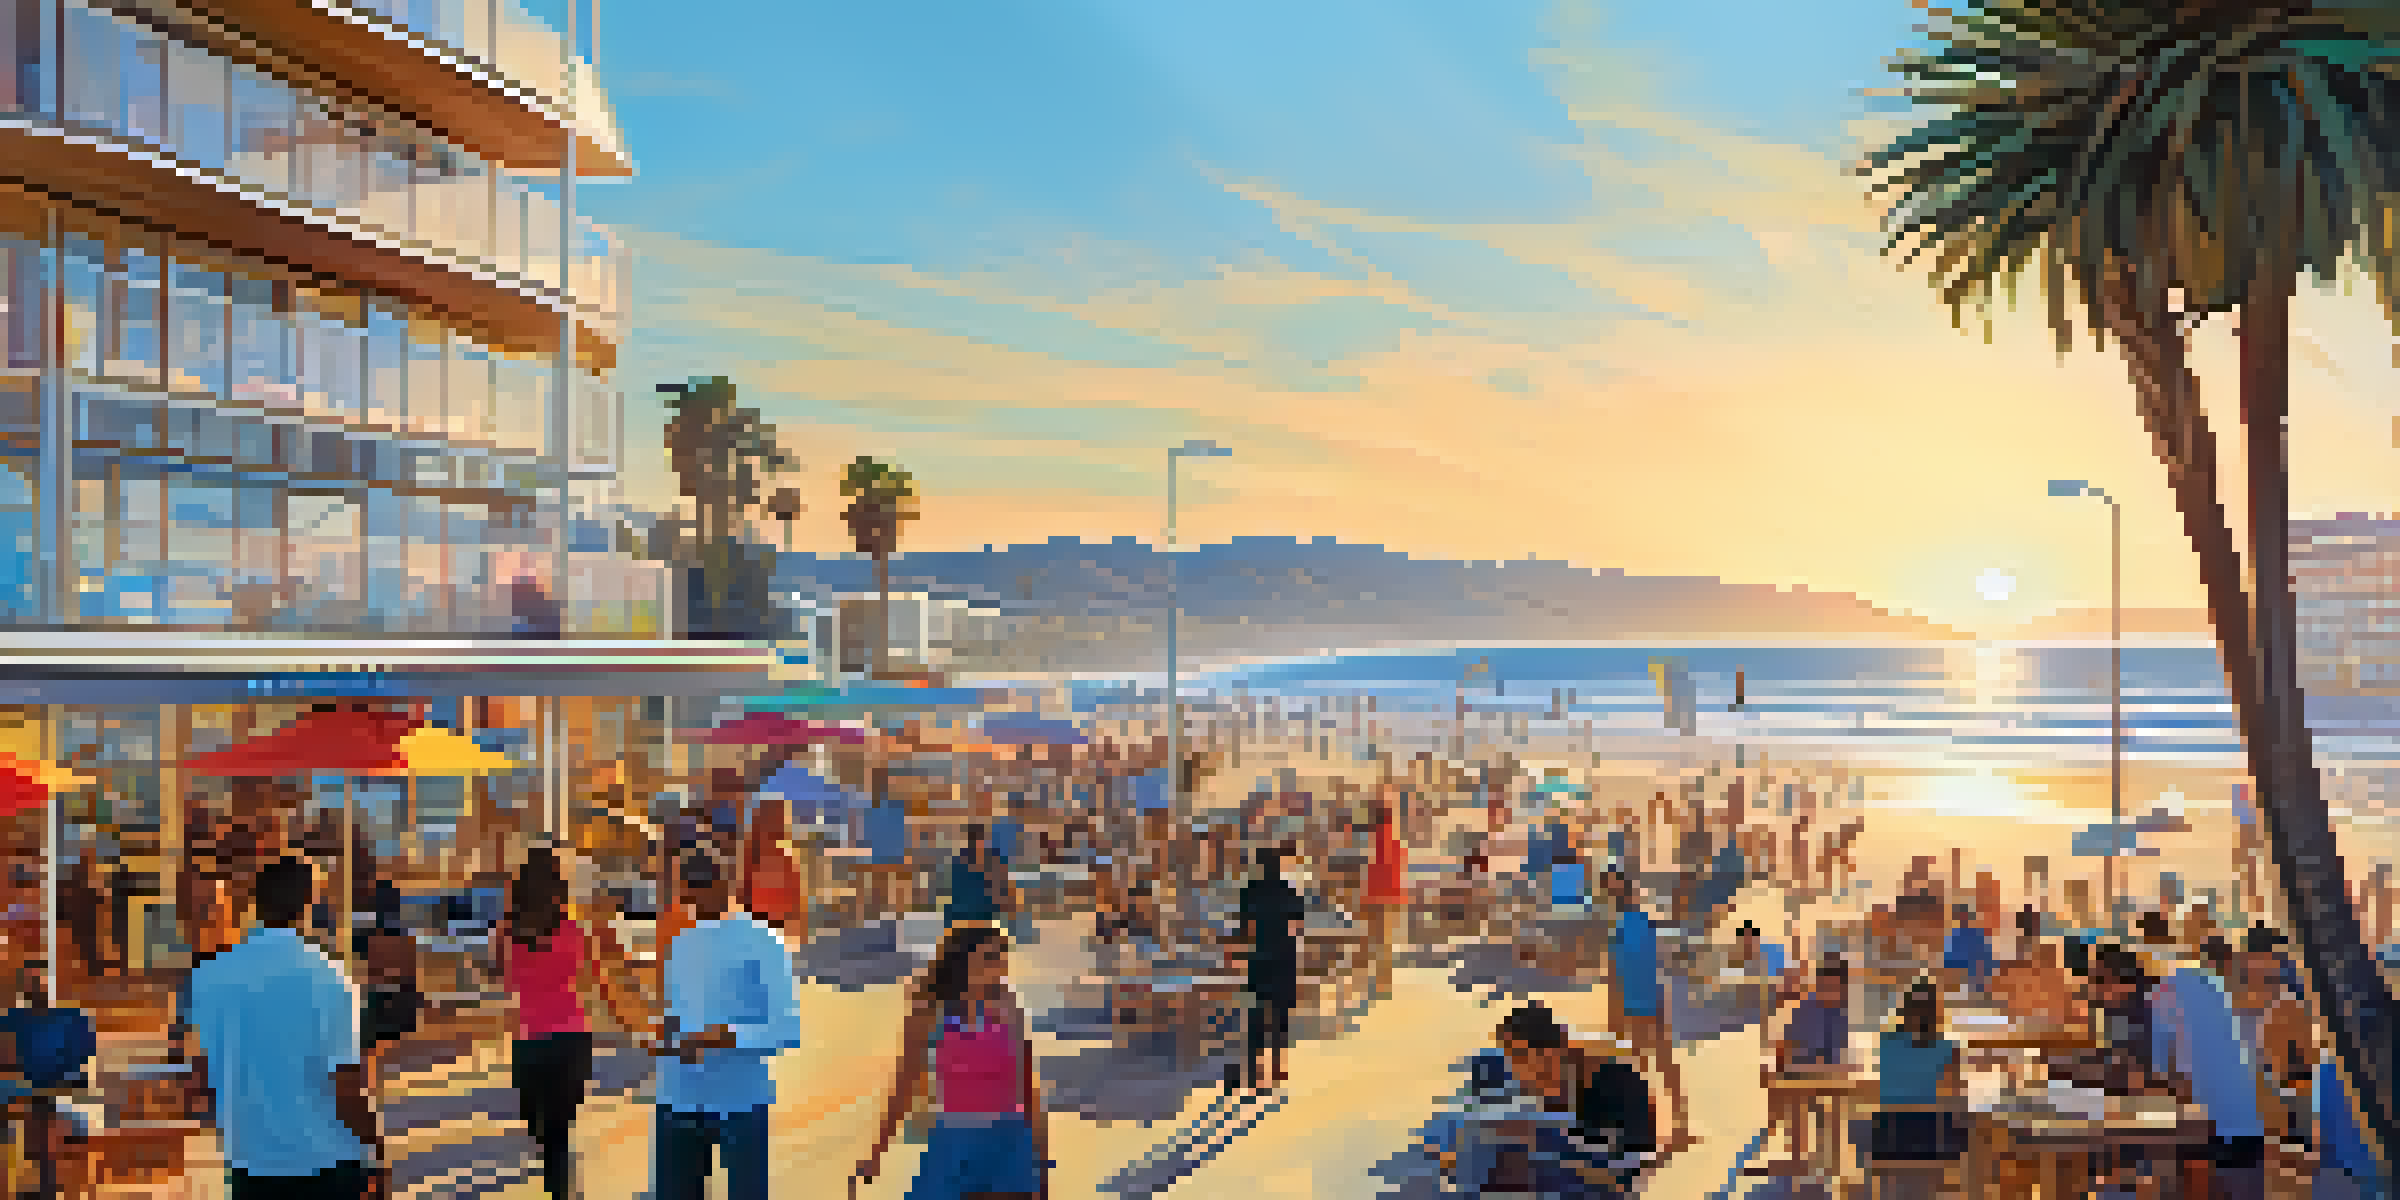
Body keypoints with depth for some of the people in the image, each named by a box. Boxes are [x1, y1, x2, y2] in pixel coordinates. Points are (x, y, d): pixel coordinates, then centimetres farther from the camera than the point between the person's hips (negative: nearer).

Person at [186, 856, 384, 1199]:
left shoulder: (212, 974, -3)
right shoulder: (325, 977, -17)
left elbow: (204, 1071, 6)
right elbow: (346, 1087, -16)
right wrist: (374, 1150, -3)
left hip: (250, 1157, 4)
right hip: (322, 1159, -4)